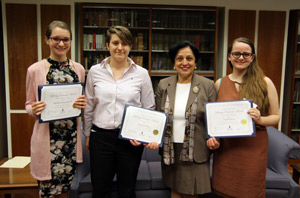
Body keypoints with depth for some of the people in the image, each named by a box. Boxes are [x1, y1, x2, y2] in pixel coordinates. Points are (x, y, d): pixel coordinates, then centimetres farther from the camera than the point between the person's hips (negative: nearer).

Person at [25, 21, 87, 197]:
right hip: (47, 137, -3)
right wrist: (34, 110, -18)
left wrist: (82, 103, -8)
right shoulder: (35, 70, -5)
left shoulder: (79, 68, 4)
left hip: (72, 136, 3)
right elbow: (29, 104, 4)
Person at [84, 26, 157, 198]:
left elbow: (149, 109, 2)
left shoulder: (141, 73, -3)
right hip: (100, 137, 1)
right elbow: (89, 107, 9)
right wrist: (87, 135, 12)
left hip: (131, 139, -1)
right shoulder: (95, 71, 1)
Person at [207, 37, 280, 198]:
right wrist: (212, 137, -3)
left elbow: (276, 116, 4)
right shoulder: (219, 84, 5)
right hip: (225, 149, 2)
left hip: (253, 148, -1)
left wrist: (260, 119, -17)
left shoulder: (265, 83, -1)